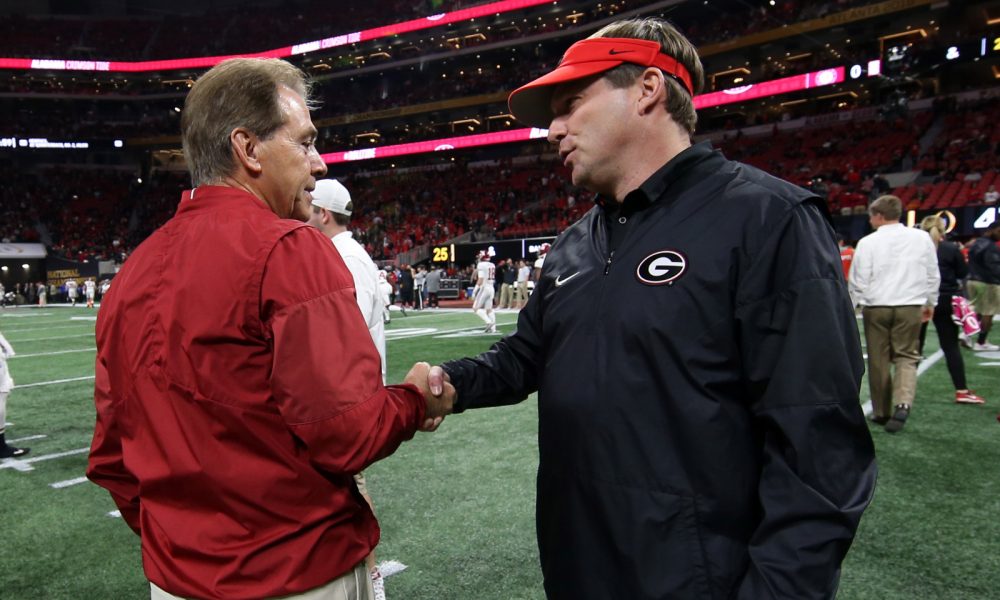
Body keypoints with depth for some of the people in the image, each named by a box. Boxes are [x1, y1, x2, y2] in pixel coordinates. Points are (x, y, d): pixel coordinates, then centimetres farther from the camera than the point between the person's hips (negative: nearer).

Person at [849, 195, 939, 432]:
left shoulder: (868, 242, -7)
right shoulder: (922, 238, 1)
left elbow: (858, 280, -5)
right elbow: (933, 275, 9)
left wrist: (853, 304, 11)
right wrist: (930, 302, 23)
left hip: (876, 307, -1)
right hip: (910, 306, 1)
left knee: (878, 360, 9)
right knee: (906, 357, 8)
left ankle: (882, 412, 18)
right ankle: (903, 404, -14)